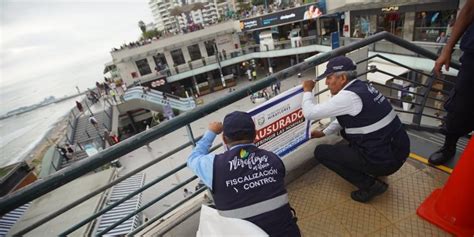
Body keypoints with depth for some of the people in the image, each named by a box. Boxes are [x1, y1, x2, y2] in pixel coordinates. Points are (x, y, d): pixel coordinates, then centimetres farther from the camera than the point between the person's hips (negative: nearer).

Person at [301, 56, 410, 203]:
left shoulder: (347, 96, -23)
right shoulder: (361, 86, 4)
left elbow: (310, 113, -18)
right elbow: (344, 118, 18)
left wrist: (307, 91, -2)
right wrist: (324, 132, 19)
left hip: (385, 160, -9)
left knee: (321, 151, -4)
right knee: (346, 129, 25)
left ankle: (370, 185, 1)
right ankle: (373, 169, 22)